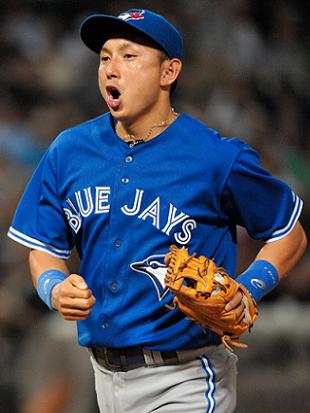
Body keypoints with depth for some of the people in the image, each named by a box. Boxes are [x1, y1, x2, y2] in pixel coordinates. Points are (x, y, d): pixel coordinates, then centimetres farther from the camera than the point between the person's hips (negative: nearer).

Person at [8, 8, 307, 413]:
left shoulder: (218, 158, -10)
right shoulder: (69, 151, 3)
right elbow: (45, 249, 10)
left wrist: (246, 290, -15)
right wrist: (55, 289, -12)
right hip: (105, 375, 5)